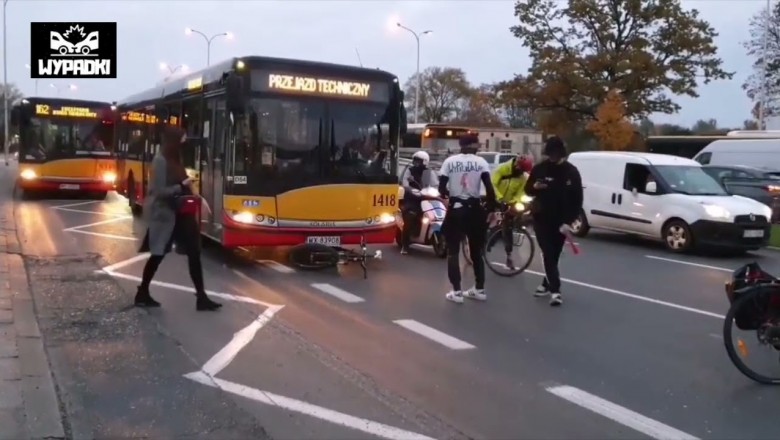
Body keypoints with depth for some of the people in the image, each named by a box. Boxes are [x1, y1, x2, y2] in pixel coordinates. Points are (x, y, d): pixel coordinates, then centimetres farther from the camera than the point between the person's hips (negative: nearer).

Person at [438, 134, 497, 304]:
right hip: (474, 209, 1)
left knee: (453, 251, 8)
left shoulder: (450, 161, -2)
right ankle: (479, 289, 21)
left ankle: (457, 291, 3)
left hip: (455, 209, -1)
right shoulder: (481, 162, -3)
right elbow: (489, 187, -11)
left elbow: (441, 188, -4)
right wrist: (491, 208, -2)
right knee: (476, 251, 16)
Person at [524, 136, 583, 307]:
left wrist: (569, 221, -11)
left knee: (554, 256, 8)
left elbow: (577, 199, -1)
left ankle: (547, 284, 23)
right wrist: (535, 187, -17)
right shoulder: (539, 169, 0)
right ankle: (554, 290, -10)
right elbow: (528, 190, 8)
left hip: (561, 221, 1)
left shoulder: (571, 171, -1)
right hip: (542, 218, 0)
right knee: (548, 254, -7)